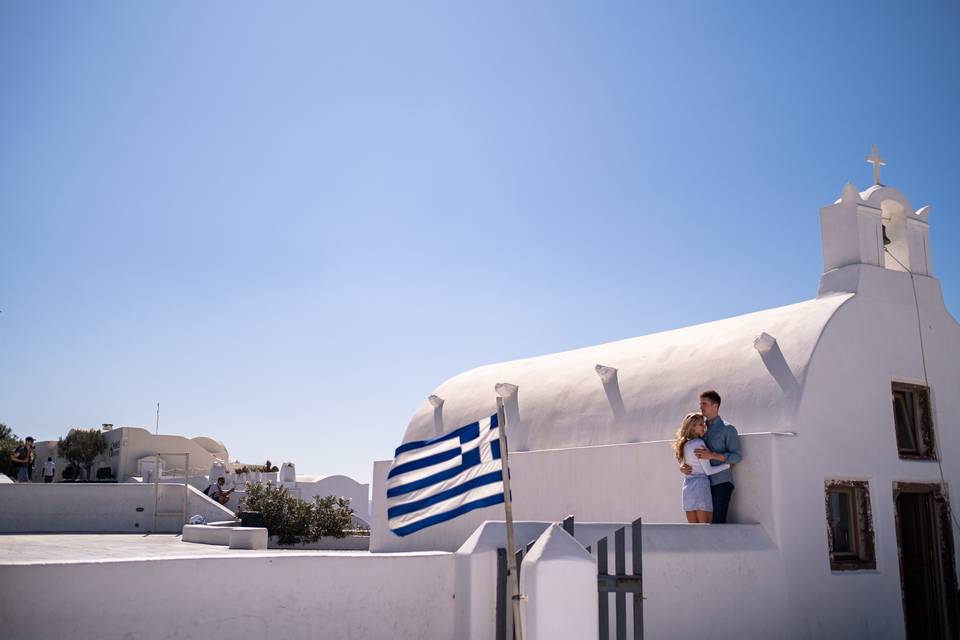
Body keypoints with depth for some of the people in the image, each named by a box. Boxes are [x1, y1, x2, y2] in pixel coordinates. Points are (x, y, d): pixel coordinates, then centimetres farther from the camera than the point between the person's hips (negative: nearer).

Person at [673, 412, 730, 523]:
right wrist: (728, 465, -3)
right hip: (700, 485, -8)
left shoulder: (685, 445, 14)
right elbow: (708, 470, -9)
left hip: (687, 487, 8)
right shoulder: (699, 443, -9)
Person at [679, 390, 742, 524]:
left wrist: (712, 455, -19)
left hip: (721, 483, -6)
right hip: (705, 484, 6)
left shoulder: (727, 429, 1)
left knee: (718, 521, -13)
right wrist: (683, 466, -1)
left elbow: (737, 457, -8)